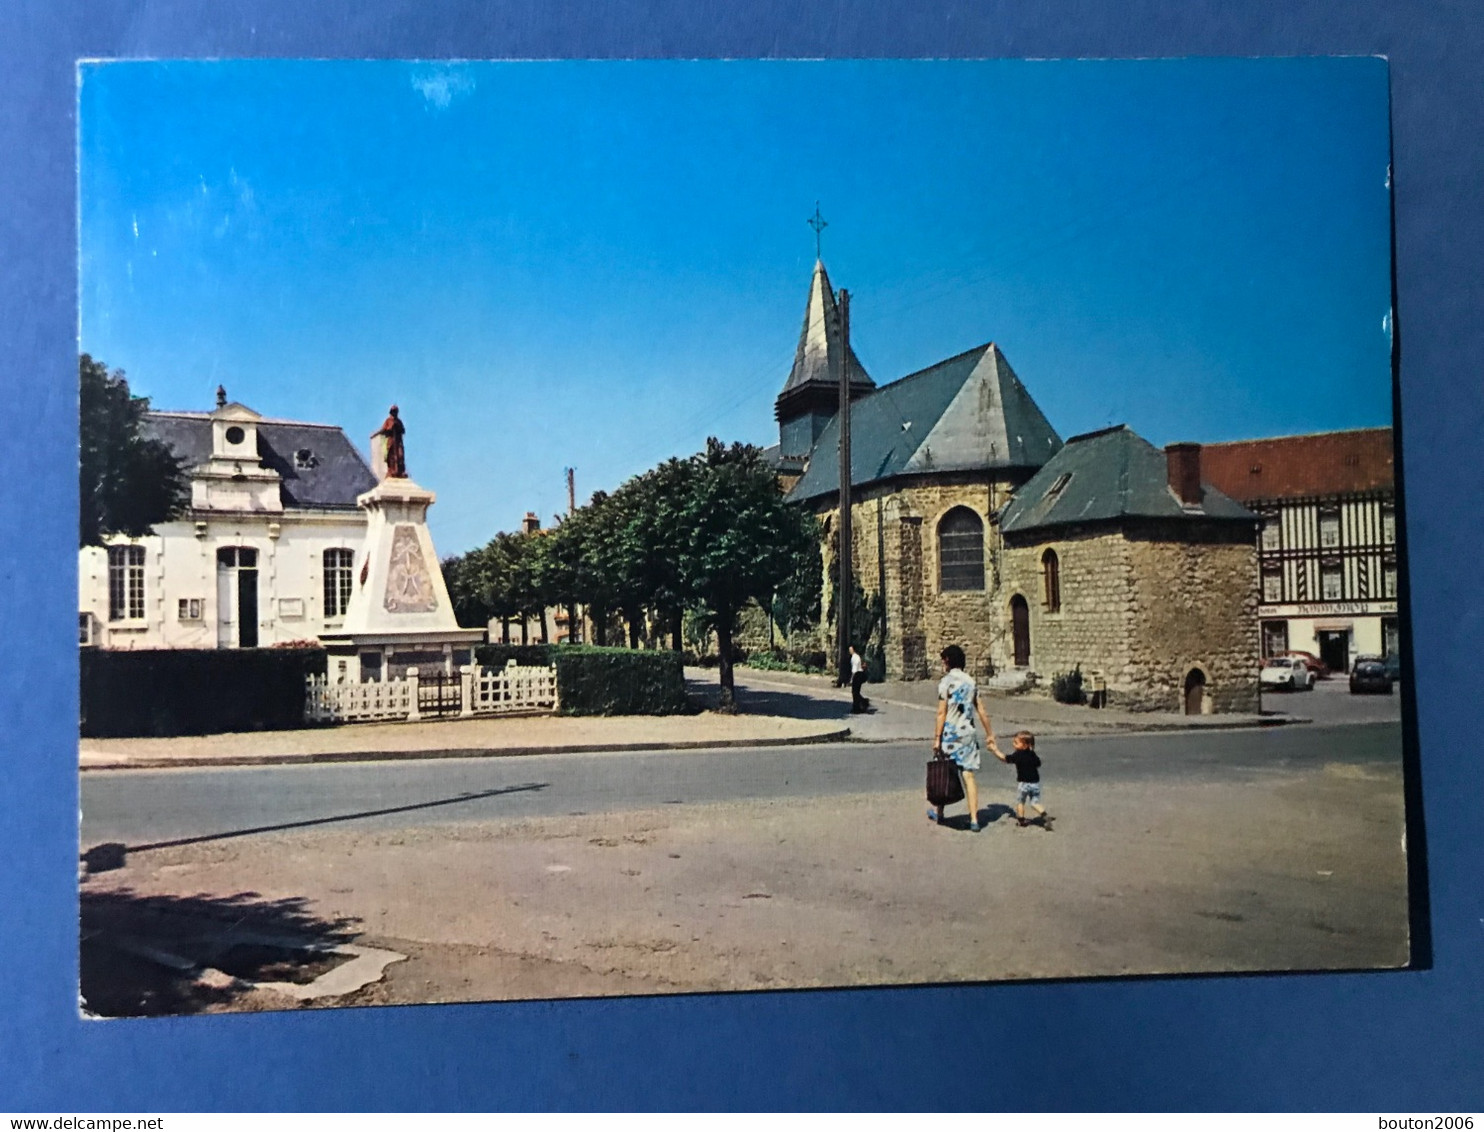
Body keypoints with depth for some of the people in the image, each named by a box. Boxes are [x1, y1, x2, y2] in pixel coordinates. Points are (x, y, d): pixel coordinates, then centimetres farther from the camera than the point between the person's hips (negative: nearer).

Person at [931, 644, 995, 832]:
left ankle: (938, 811, 28)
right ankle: (974, 819, -4)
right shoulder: (970, 681, 8)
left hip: (950, 733, -4)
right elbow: (981, 710, 10)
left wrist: (937, 738, -10)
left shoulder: (946, 681, -9)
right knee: (968, 775, 2)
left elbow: (942, 713, -12)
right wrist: (990, 733, 17)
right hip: (968, 733, 4)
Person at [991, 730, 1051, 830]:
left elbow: (1004, 758, -12)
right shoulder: (1033, 755, 3)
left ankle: (1021, 821, 20)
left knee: (1020, 801, 13)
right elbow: (1038, 765, 17)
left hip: (1024, 783, -5)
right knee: (1035, 803, 12)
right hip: (1035, 782, 5)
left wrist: (995, 749, -3)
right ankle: (1044, 815, -8)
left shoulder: (1017, 755, -15)